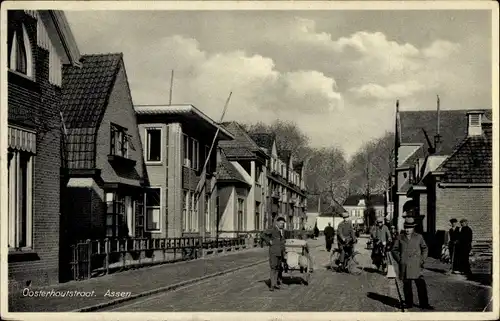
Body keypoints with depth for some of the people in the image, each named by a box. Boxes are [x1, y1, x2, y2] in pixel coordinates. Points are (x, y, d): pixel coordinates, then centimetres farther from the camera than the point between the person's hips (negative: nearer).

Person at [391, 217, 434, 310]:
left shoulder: (419, 237, 6)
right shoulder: (400, 238, 5)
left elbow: (425, 249, 16)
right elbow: (394, 250, 12)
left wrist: (422, 260, 5)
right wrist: (399, 260, 2)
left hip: (416, 266, 0)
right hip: (404, 266, 0)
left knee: (421, 285, -4)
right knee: (407, 285, 5)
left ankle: (424, 304, 4)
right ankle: (409, 303, 16)